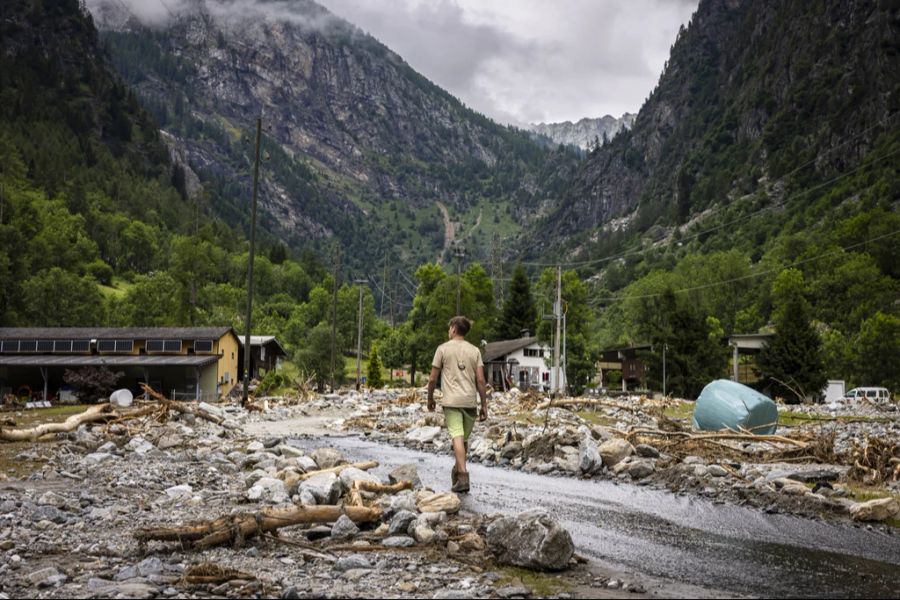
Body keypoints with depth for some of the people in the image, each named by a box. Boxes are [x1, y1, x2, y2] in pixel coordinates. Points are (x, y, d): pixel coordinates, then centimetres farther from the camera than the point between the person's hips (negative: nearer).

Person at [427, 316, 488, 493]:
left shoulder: (443, 349, 2)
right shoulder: (474, 351, 8)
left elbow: (432, 379, 2)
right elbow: (480, 380, 2)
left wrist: (430, 398, 17)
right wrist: (484, 405, 7)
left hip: (451, 401, -3)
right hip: (470, 401, 3)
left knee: (457, 437, -11)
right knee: (464, 438, 15)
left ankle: (462, 477, -21)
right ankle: (458, 471, 29)